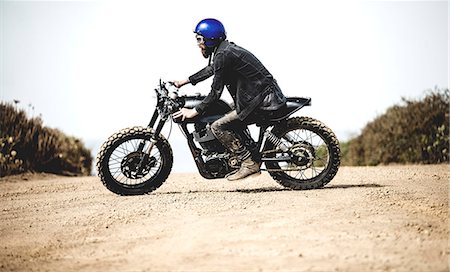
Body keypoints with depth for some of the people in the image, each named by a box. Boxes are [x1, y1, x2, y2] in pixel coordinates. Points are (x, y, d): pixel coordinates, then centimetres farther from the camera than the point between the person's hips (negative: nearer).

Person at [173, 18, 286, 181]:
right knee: (230, 124, 23)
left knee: (218, 127, -10)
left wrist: (194, 112, -8)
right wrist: (184, 81, 35)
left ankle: (249, 164, -8)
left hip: (260, 100, -10)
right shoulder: (226, 49, 15)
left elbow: (215, 92, -15)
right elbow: (211, 69, 33)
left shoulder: (223, 55, -15)